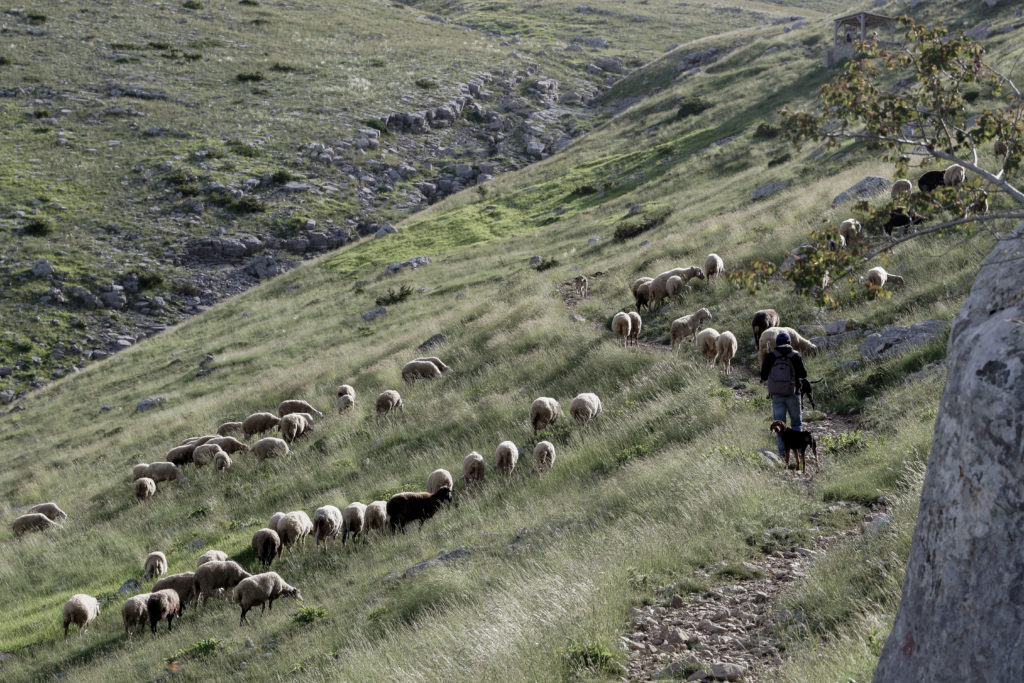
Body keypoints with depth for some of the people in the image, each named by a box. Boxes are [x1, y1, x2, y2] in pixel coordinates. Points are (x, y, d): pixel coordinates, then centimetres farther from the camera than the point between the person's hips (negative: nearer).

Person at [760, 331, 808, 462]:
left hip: (776, 394, 1)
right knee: (796, 422, 12)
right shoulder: (795, 356, -4)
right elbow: (804, 374, -2)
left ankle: (782, 451, -1)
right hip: (792, 393, -1)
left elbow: (763, 376, 1)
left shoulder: (770, 357, -1)